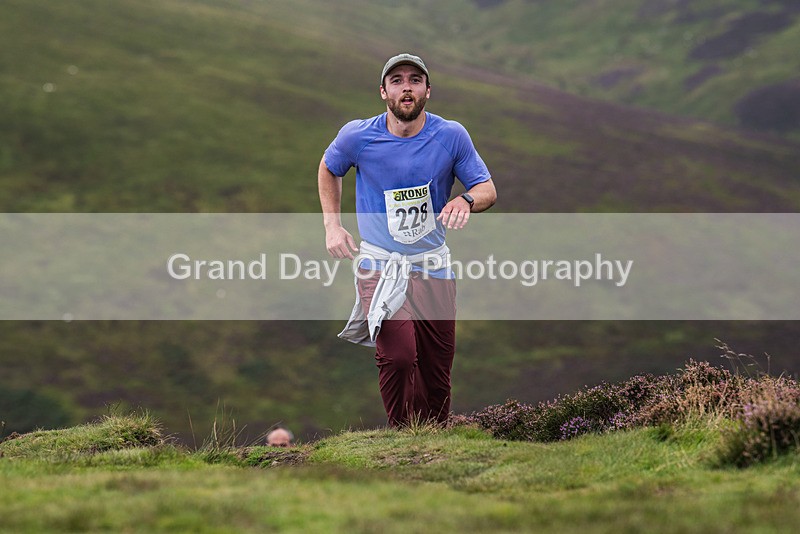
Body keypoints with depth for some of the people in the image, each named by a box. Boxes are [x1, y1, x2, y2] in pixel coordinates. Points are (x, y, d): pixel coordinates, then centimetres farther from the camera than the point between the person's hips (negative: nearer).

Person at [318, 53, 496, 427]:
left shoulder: (451, 136, -6)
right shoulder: (358, 136, -7)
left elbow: (488, 189, 0)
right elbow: (328, 170, 15)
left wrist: (466, 200, -24)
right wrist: (332, 225, 5)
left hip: (433, 266, 2)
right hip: (379, 265, -2)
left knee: (437, 368, 7)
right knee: (398, 357, -23)